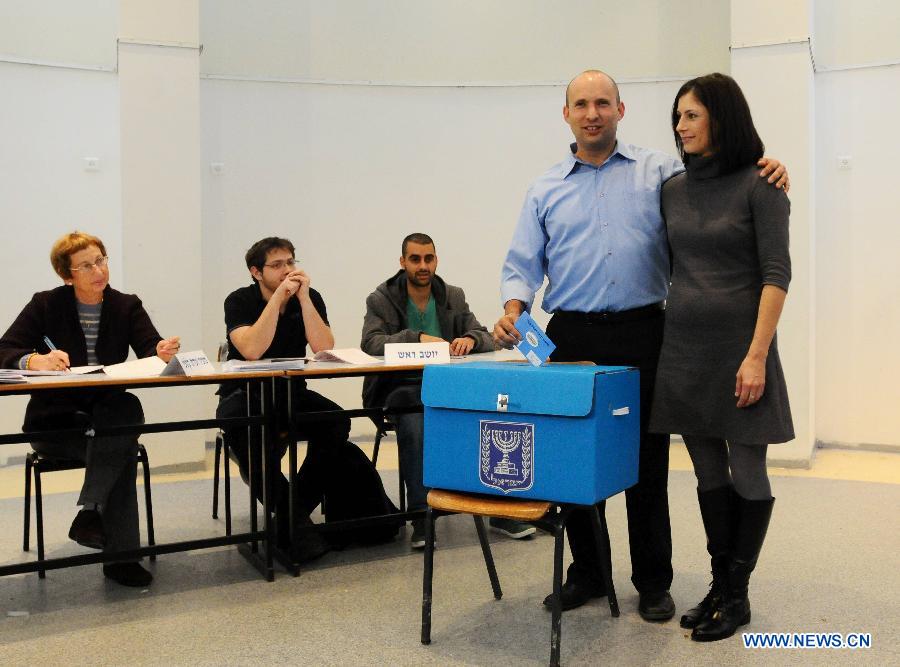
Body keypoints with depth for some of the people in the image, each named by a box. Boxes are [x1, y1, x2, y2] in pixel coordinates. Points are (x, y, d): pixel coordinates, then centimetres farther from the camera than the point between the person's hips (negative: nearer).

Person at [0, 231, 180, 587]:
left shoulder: (127, 306, 8)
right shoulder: (46, 305, 2)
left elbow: (148, 351, -6)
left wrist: (162, 352, -32)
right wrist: (36, 360, -29)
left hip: (108, 416, 2)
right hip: (55, 418, -2)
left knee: (129, 408, -36)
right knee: (122, 449, -32)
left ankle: (90, 514, -29)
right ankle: (120, 554, -26)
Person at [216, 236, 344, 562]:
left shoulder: (310, 298, -2)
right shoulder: (239, 301, -10)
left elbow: (325, 349, -17)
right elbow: (252, 350, -28)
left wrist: (303, 297, -21)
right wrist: (279, 297, -27)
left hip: (291, 392, 3)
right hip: (244, 393, -3)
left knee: (336, 422, -25)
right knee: (243, 436, -36)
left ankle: (297, 512, -12)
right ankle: (286, 509, -20)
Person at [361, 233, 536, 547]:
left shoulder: (454, 297, 12)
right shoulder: (381, 300, 2)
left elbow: (487, 339, 8)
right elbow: (370, 342, -15)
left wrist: (470, 339, -17)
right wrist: (417, 337, -28)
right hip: (401, 388, -3)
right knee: (414, 424, -36)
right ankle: (420, 516, -24)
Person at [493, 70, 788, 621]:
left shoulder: (659, 171, 8)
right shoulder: (546, 191, 12)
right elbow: (523, 265, 8)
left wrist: (763, 170, -16)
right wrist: (513, 310, -9)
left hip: (641, 333, -1)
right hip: (572, 337, 2)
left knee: (647, 461, 4)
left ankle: (653, 581, 19)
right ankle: (587, 573, 22)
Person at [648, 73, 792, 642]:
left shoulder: (759, 184, -6)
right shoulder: (674, 189, 10)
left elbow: (776, 274, -11)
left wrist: (757, 355, -18)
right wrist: (668, 338, 10)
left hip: (738, 346, -5)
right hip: (684, 347, 6)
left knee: (747, 474, 4)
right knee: (710, 475, 12)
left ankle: (737, 596, 18)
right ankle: (720, 587, 24)